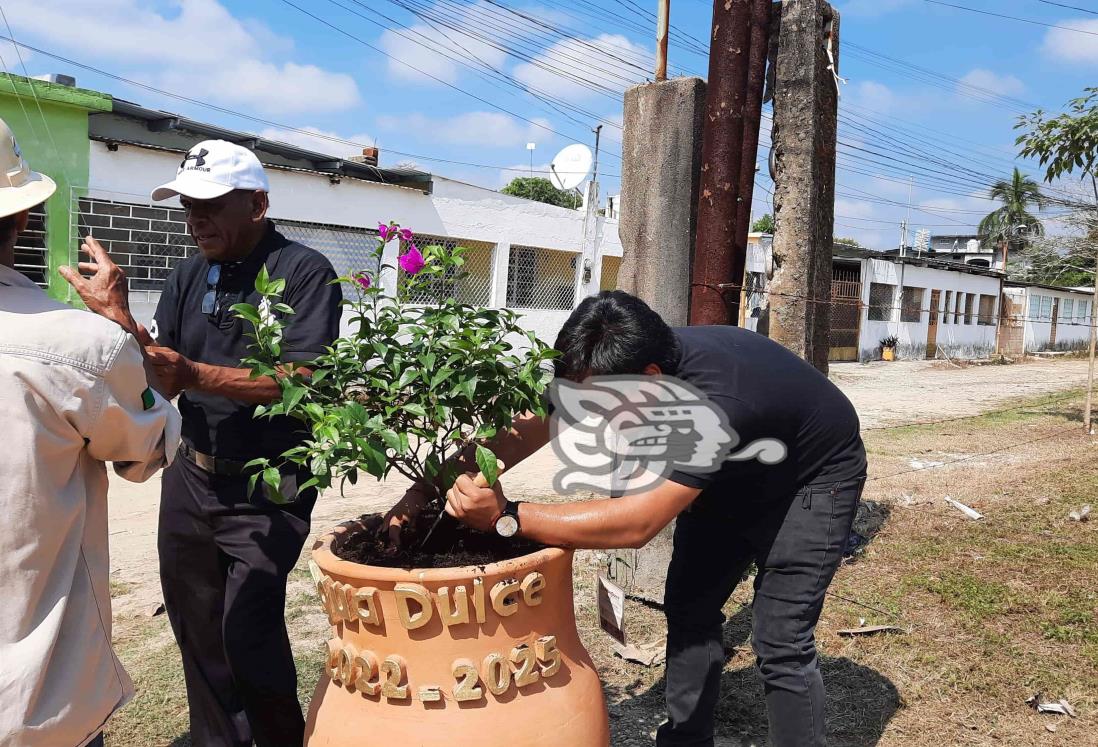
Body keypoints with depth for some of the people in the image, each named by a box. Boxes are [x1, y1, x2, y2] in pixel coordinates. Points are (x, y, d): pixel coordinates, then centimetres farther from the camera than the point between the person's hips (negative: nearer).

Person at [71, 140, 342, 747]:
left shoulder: (305, 273, -11)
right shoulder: (189, 276, 7)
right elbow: (160, 373, 3)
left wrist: (196, 374, -29)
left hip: (269, 488, -6)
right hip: (192, 475, 7)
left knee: (246, 633, -10)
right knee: (196, 627, 17)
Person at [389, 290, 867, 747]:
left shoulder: (714, 404, -44)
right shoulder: (619, 365, -24)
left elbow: (637, 523, -45)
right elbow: (527, 428, -22)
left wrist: (505, 516, -47)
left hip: (812, 479, -6)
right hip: (734, 473, 7)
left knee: (780, 641, -13)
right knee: (689, 606, 5)